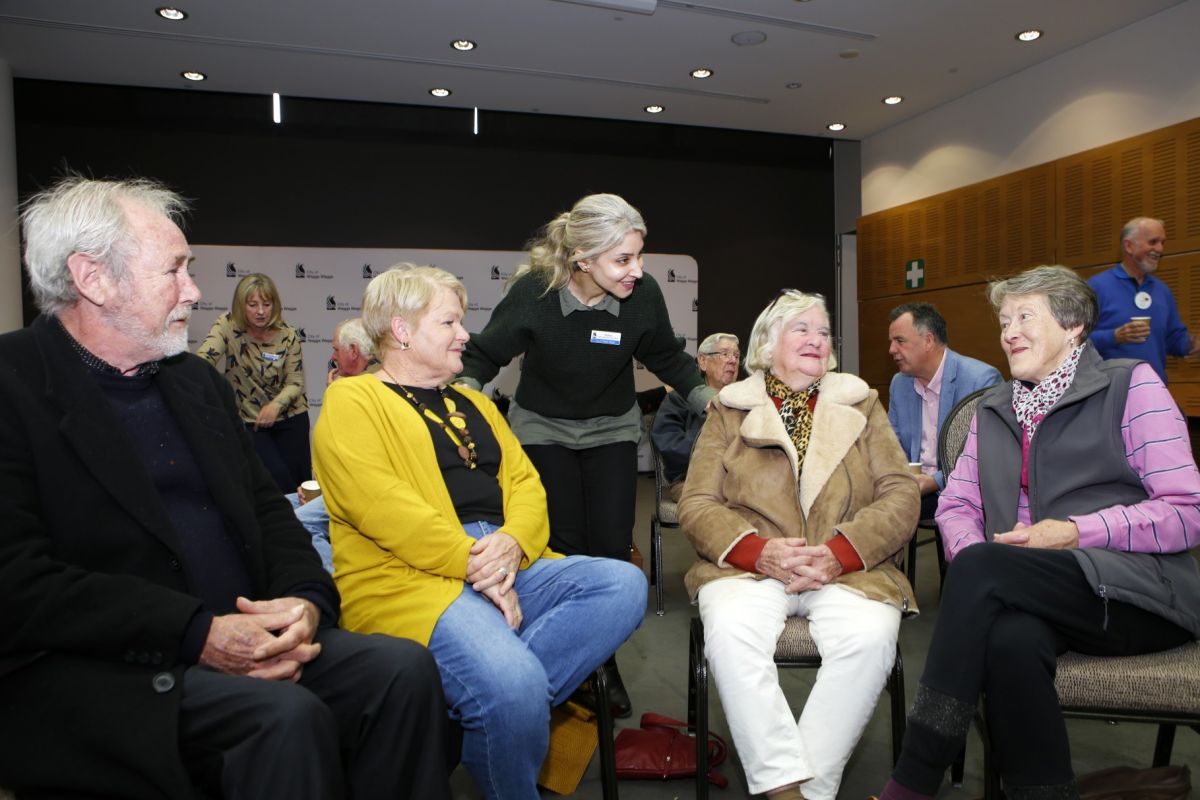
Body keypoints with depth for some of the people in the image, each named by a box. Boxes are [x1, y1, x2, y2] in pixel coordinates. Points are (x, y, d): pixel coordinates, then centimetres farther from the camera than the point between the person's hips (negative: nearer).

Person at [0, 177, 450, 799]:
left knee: (405, 667, -14)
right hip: (100, 672, -6)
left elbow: (265, 508, 15)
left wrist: (306, 599, -5)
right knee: (289, 719, -30)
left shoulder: (197, 380, 17)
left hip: (248, 642, 6)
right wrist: (199, 635, -21)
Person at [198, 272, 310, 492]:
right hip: (248, 420, -1)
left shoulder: (288, 335, -8)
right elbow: (203, 359, -23)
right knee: (278, 478, -12)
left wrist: (276, 405, -24)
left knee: (300, 480, -1)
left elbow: (295, 383, -6)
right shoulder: (227, 326, -10)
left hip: (290, 417, 1)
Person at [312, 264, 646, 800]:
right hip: (411, 579, -7)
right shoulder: (352, 402, 4)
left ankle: (499, 705, -19)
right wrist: (473, 563, -17)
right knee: (515, 684, -32)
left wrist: (513, 542, -8)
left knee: (624, 584, -16)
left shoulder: (473, 404, 26)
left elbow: (526, 484, 15)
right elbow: (380, 504, -12)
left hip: (510, 567, 7)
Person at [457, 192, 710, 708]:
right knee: (564, 549, -5)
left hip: (611, 428, 2)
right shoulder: (534, 293, -24)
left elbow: (668, 358, 1)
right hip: (543, 428, -1)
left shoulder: (643, 294, -18)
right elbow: (485, 354, -9)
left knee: (612, 549, -3)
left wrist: (709, 399, -9)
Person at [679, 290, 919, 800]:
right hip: (750, 566, 0)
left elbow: (902, 496, 6)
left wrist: (840, 553, -12)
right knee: (729, 631, -32)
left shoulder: (861, 405, 17)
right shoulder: (729, 410, 13)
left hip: (847, 569, 1)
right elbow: (696, 503, 4)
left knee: (871, 636, -30)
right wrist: (760, 551, -15)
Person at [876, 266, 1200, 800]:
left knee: (980, 568, -32)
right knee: (1010, 640, -35)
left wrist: (1075, 532, -15)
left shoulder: (1130, 385, 6)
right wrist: (974, 559, -8)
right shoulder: (992, 409, 21)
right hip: (1040, 596, 3)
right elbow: (956, 505, 14)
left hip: (1134, 592, -3)